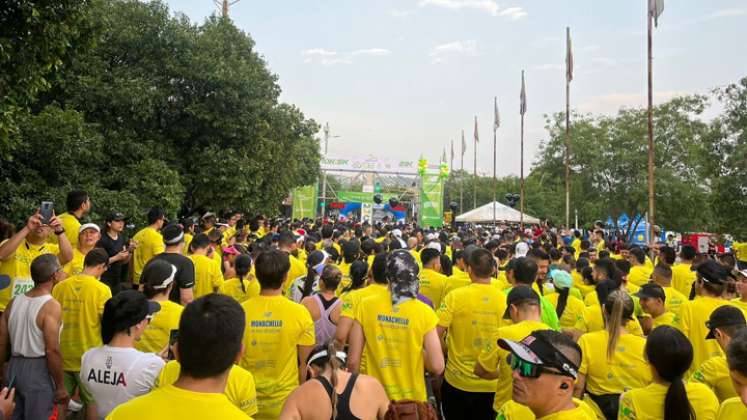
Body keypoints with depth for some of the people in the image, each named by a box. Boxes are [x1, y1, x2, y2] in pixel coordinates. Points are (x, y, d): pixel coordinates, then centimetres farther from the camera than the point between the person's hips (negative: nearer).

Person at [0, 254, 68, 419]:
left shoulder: (14, 302, 4)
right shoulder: (51, 306, -17)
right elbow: (52, 351, -20)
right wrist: (60, 386, -12)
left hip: (14, 367, 7)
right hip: (38, 370, -7)